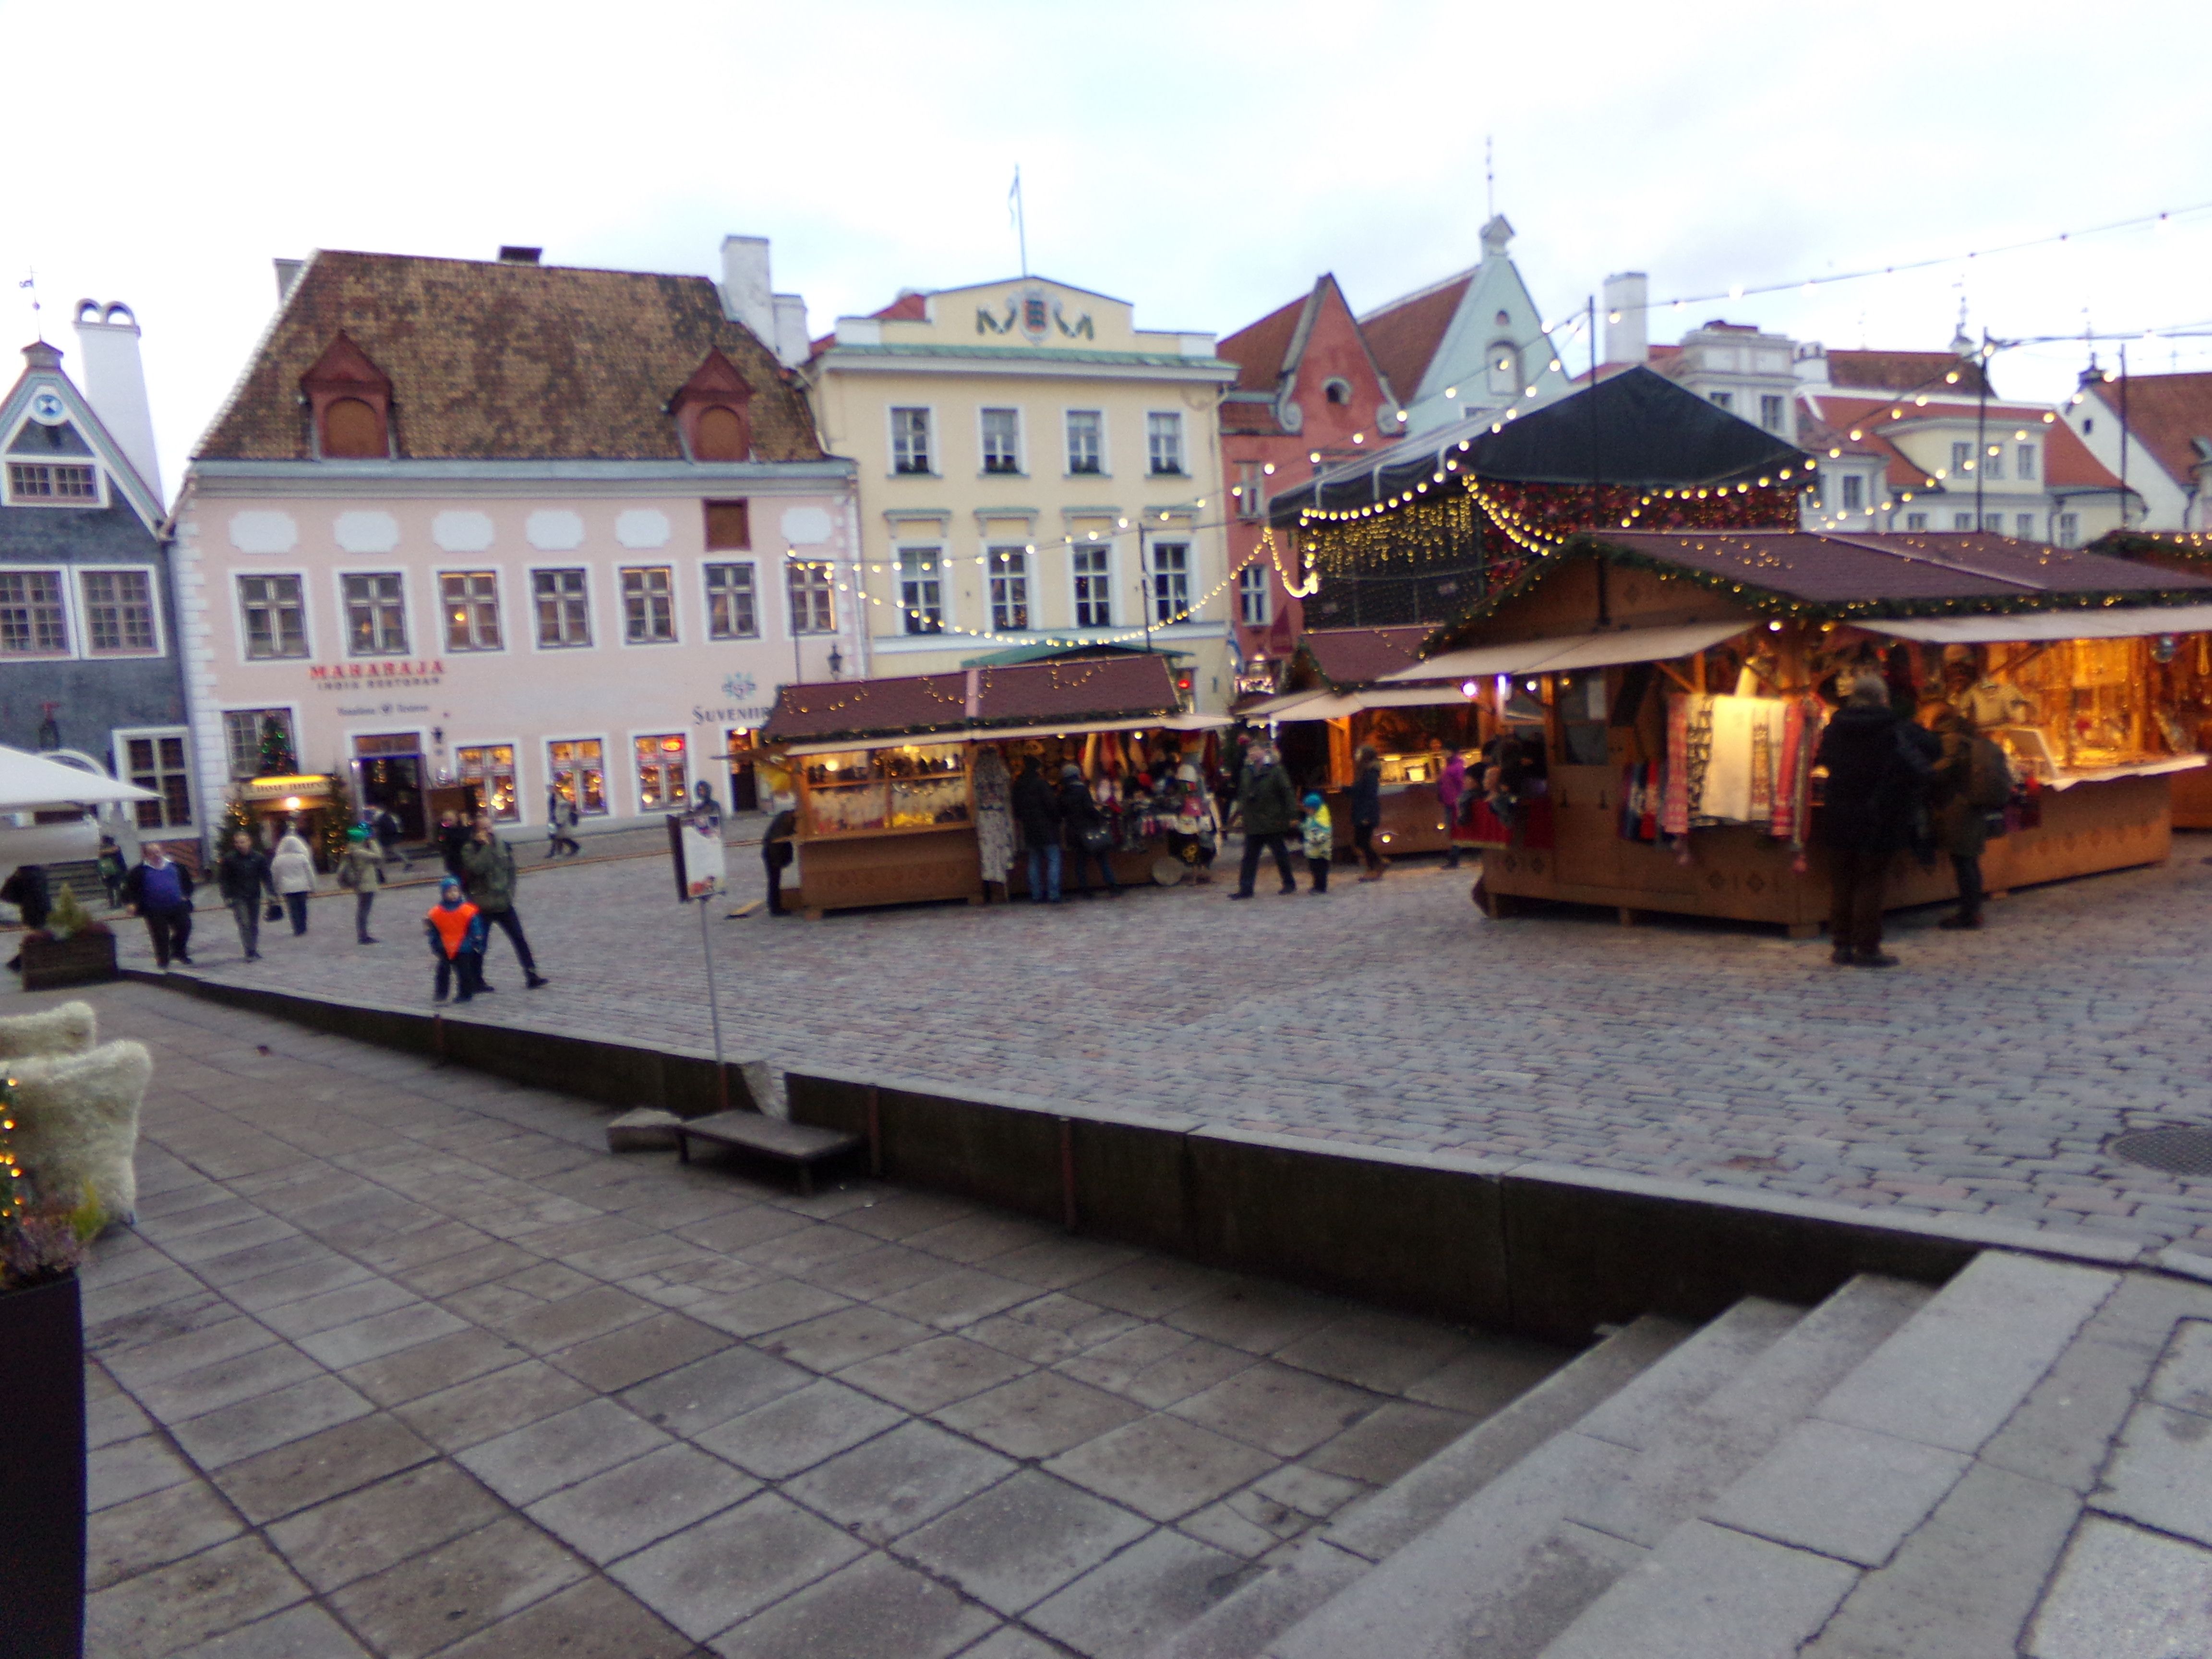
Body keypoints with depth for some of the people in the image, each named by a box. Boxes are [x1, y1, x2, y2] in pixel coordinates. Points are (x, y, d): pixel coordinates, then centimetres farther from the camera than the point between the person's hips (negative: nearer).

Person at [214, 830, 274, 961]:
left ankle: (253, 951, 21)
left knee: (254, 925, 10)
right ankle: (250, 952, -10)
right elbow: (222, 880, -1)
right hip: (238, 898, -3)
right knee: (245, 924, -11)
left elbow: (267, 877, 7)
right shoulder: (229, 859, -5)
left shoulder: (259, 858, 1)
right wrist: (227, 897, -8)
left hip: (254, 896, 3)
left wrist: (272, 893, 0)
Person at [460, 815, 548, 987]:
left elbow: (511, 871, 11)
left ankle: (532, 976, 2)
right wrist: (485, 846, -20)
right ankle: (477, 981, 18)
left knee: (520, 939, 0)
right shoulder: (470, 849, -5)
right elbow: (476, 868, -23)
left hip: (504, 903, 3)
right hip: (483, 906, -3)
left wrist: (510, 893, 2)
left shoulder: (503, 846, 6)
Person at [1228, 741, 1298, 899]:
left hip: (1272, 822, -5)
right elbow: (1243, 794, 17)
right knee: (1250, 856, 3)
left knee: (1280, 853, 8)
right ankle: (1245, 888, 5)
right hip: (1252, 822, 5)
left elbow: (1287, 794, -9)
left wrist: (1291, 814, -14)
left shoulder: (1275, 771, -10)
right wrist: (1240, 812, 8)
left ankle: (1289, 883, 24)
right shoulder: (1248, 772, 8)